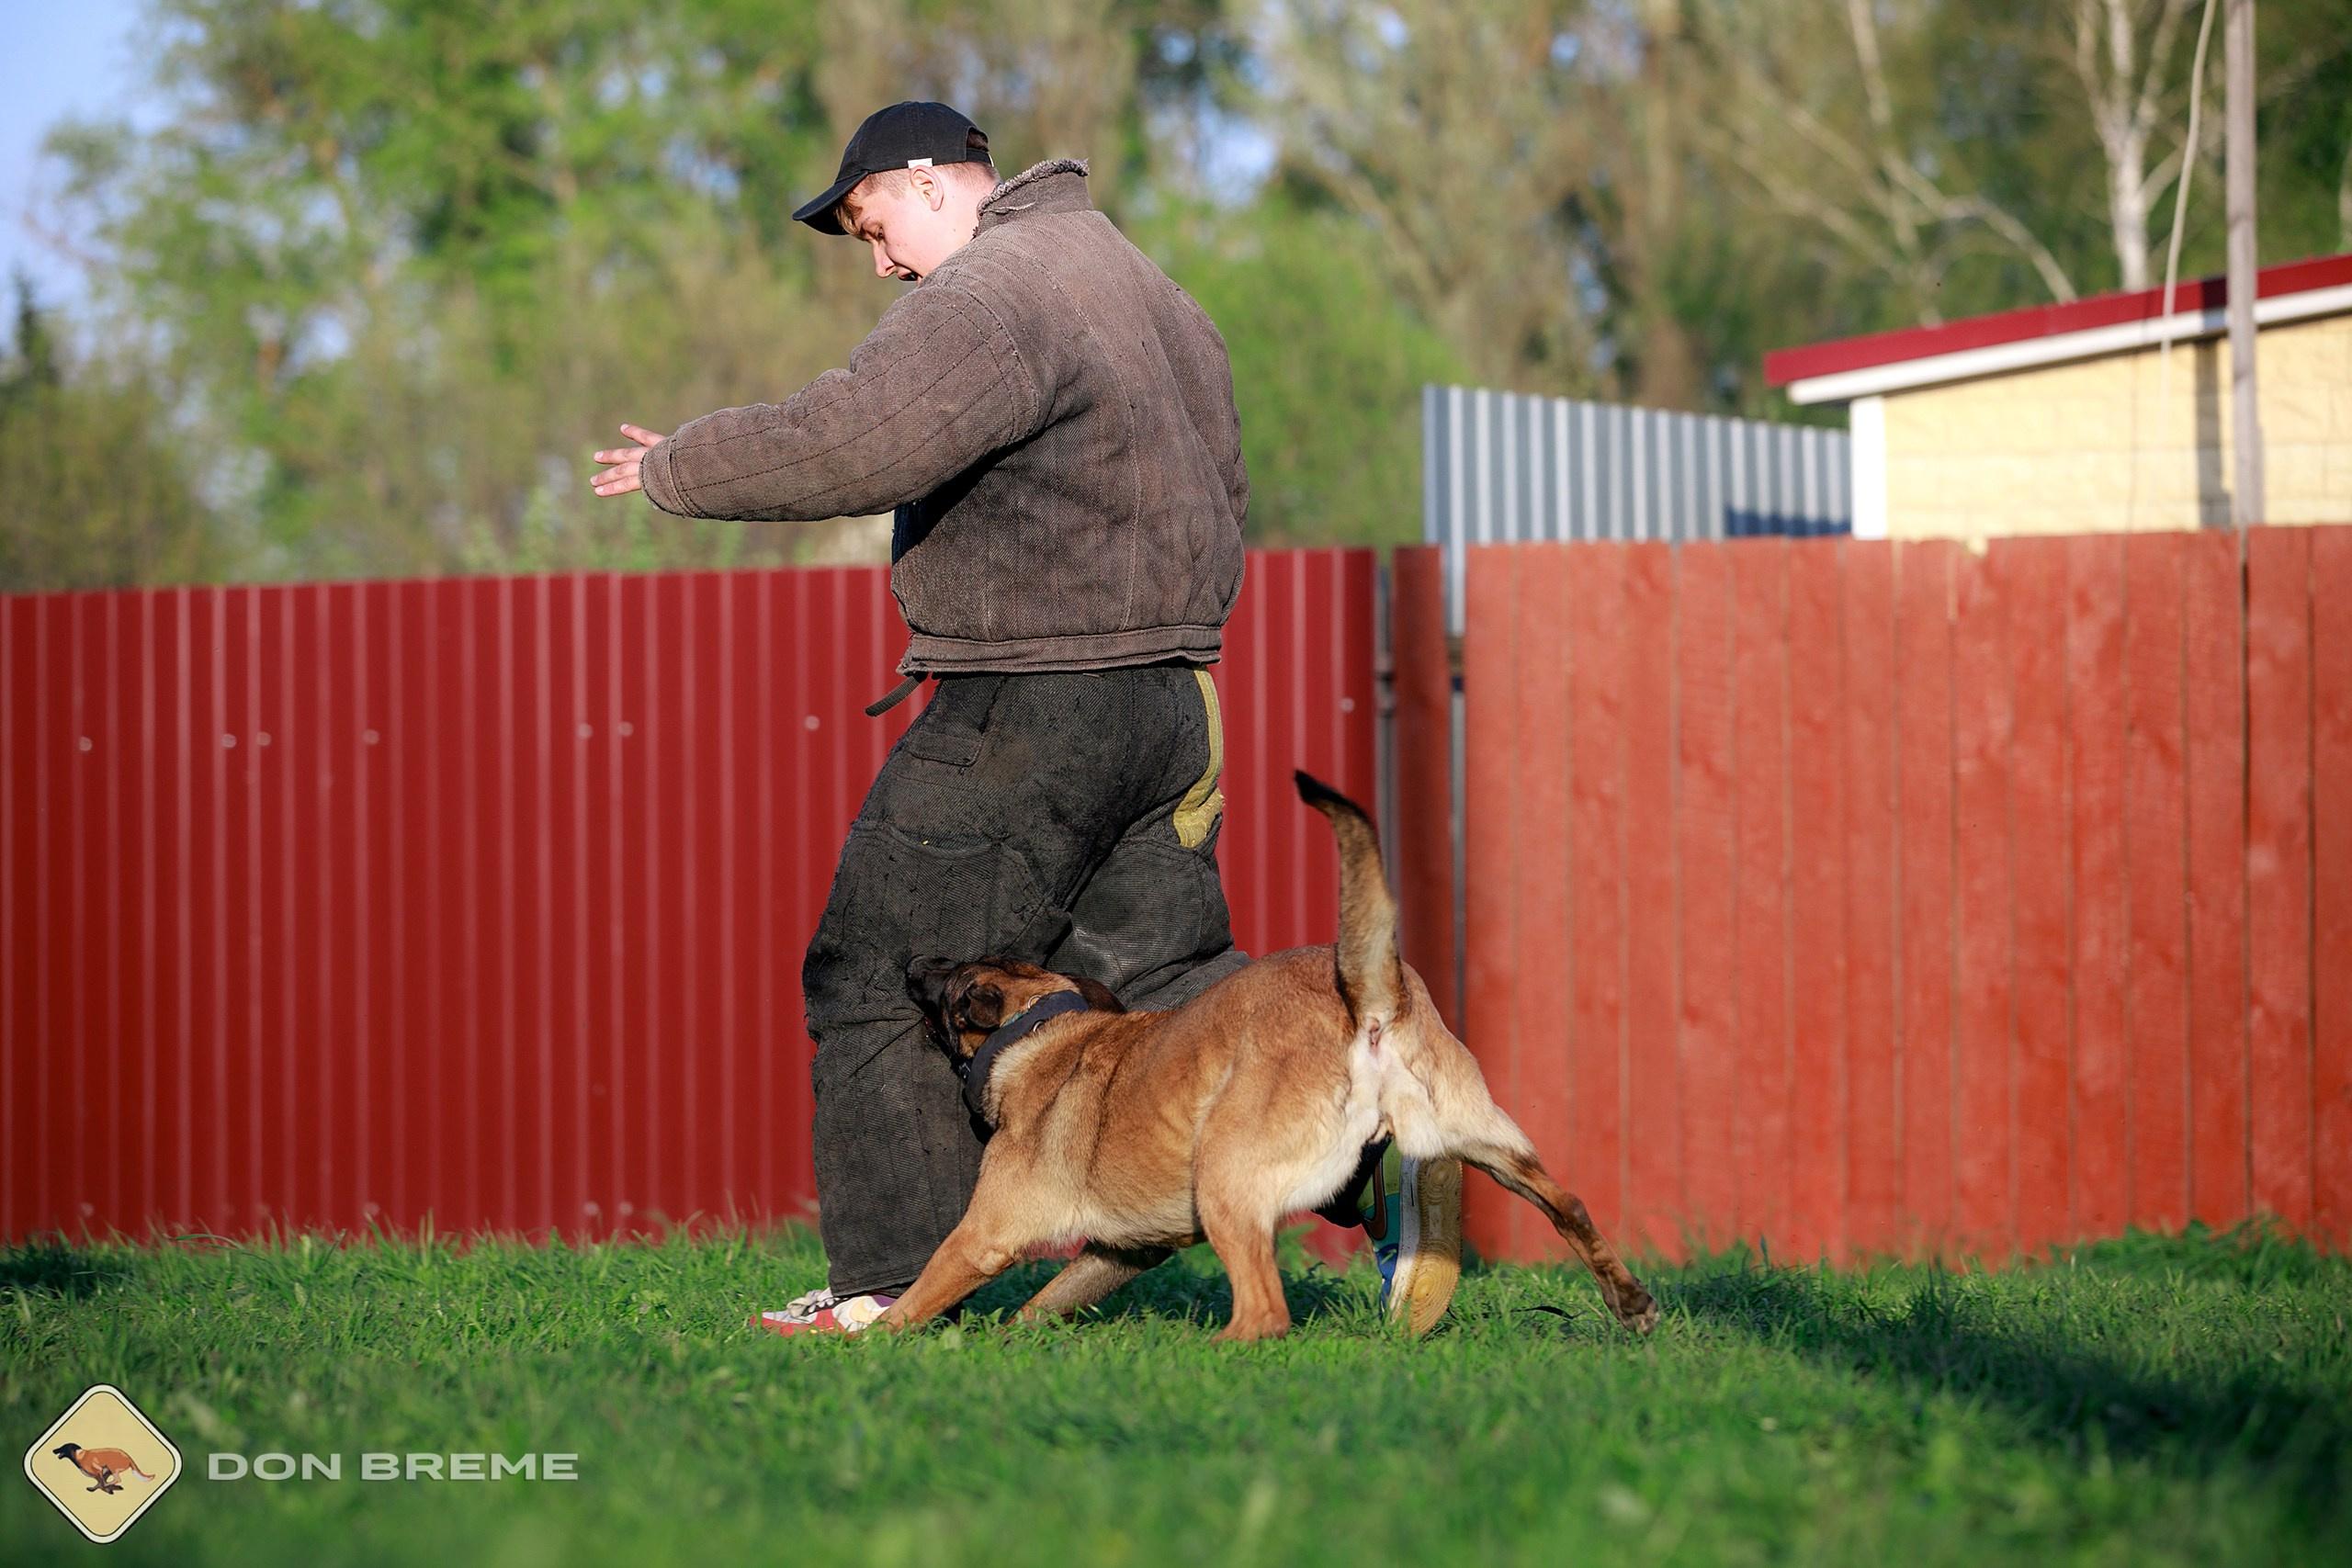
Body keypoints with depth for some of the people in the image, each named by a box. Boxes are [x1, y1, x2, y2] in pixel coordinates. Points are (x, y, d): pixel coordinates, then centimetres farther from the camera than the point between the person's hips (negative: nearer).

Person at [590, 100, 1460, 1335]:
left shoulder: (989, 295, -15)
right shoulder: (1134, 282, 17)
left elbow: (844, 448, -27)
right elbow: (1219, 483, 23)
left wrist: (680, 469, -13)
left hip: (1028, 719, -9)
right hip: (1167, 701, 9)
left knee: (880, 980, 2)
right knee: (1171, 983, 12)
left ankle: (890, 1280, 5)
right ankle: (1382, 1161, -2)